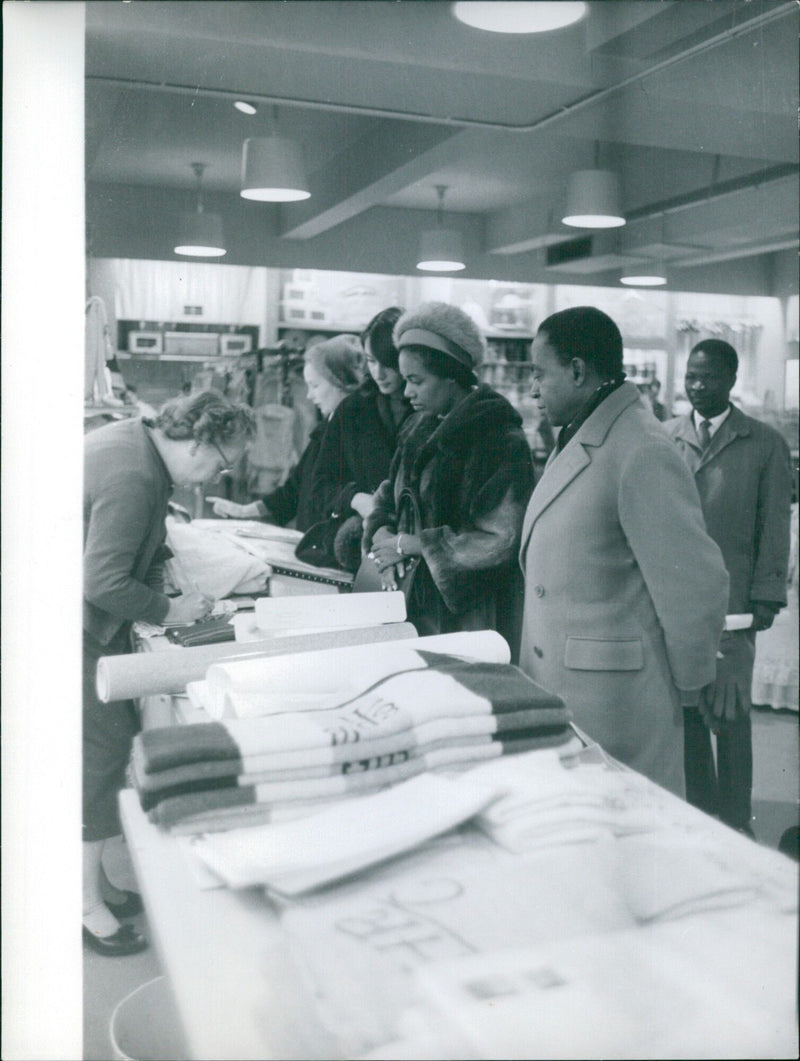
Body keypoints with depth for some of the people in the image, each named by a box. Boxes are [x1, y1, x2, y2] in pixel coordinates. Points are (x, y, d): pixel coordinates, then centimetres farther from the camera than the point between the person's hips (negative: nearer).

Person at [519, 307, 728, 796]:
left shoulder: (643, 453, -19)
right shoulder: (576, 440, 13)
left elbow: (695, 583, -19)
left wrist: (687, 685, -7)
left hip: (613, 697, -9)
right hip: (558, 687, 9)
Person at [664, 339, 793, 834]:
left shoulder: (765, 444, 5)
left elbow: (775, 528, 4)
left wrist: (766, 598, -2)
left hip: (730, 604, -2)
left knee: (730, 715, 1)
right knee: (684, 712, 7)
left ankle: (736, 825, 14)